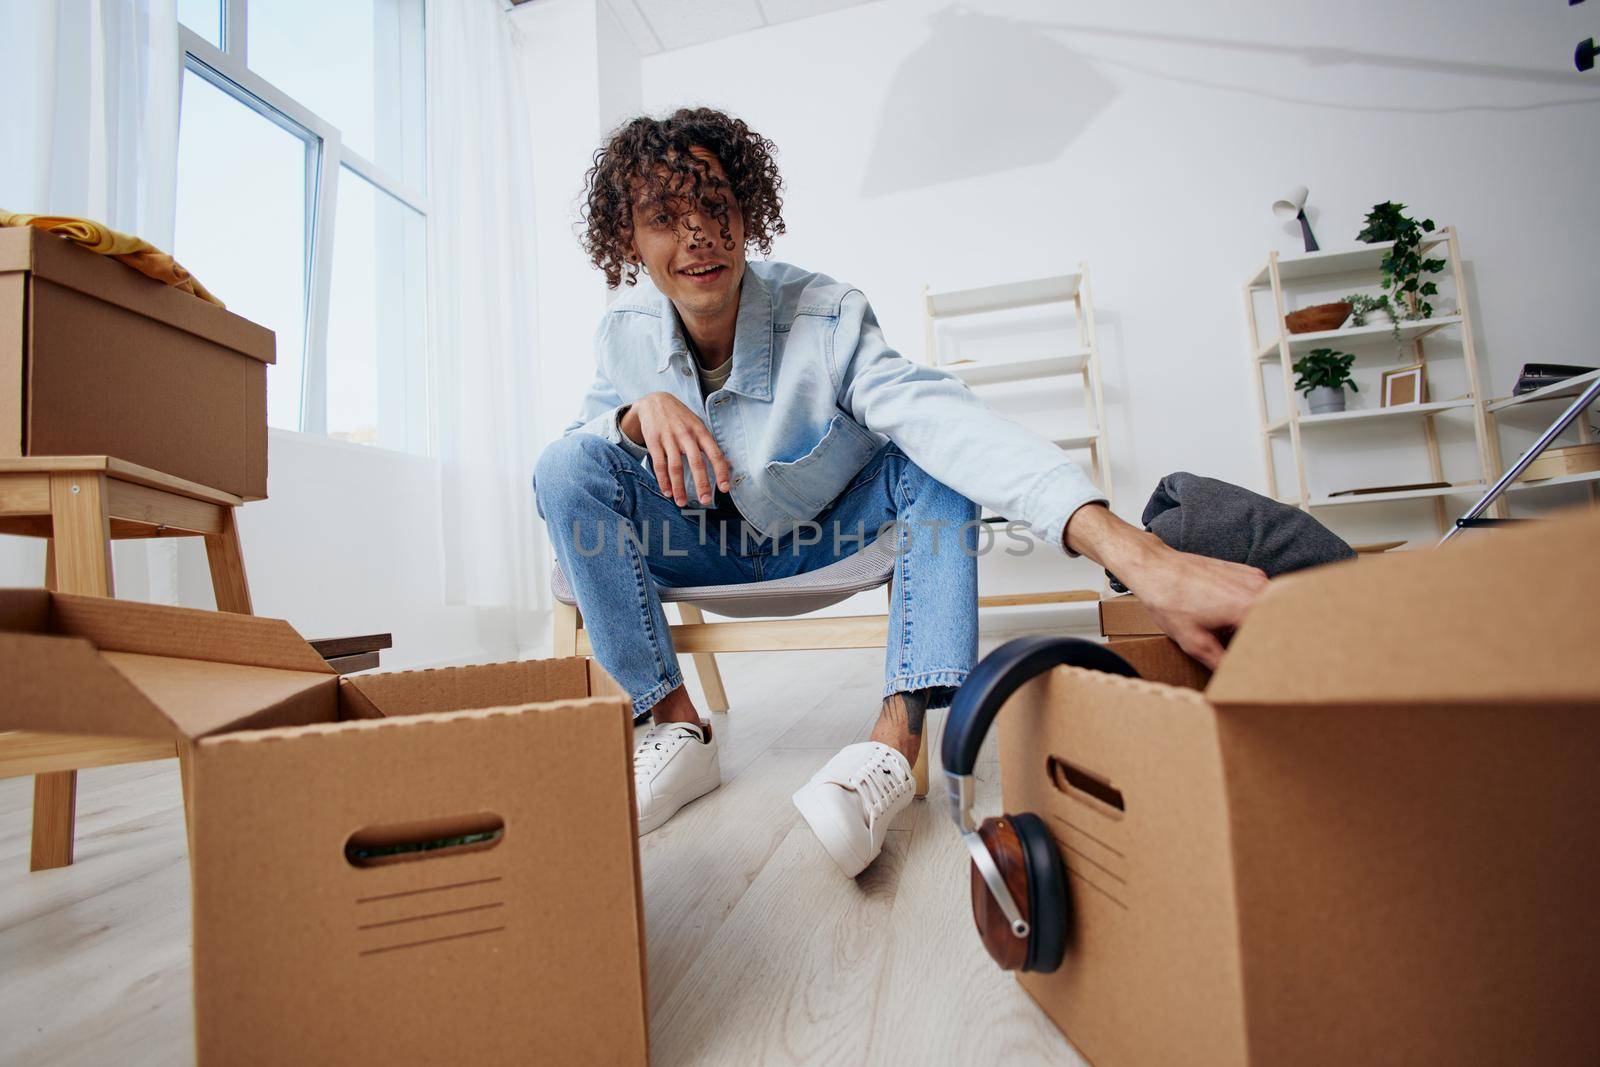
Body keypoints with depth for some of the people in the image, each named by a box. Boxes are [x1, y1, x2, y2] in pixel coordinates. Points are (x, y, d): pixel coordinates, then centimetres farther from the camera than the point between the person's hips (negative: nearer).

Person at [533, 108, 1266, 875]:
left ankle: (897, 734, -33)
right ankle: (679, 729, -19)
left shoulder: (826, 318, -26)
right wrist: (642, 411, -33)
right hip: (703, 545, 2)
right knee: (565, 463, -21)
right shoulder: (623, 333, -13)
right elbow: (581, 454, -7)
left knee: (933, 452, -28)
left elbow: (947, 421, -43)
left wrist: (1138, 556, -58)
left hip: (820, 537, -2)